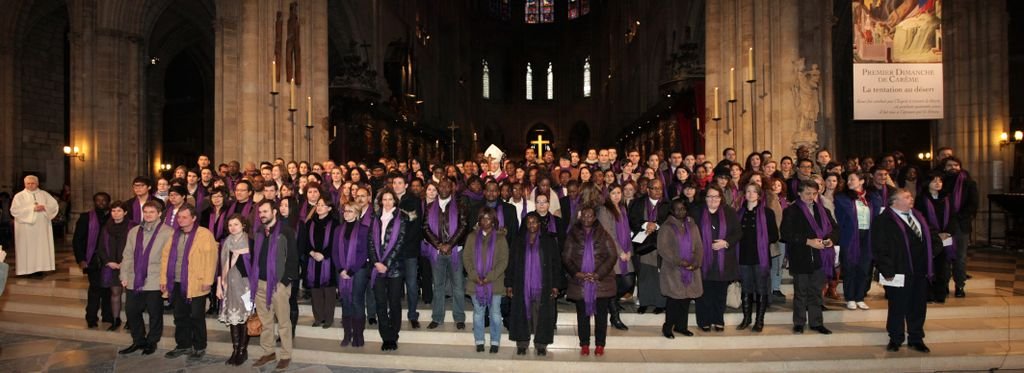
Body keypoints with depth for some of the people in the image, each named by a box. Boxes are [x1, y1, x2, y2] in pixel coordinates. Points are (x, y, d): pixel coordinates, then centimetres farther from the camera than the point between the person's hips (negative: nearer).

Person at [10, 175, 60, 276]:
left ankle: (39, 268, 3)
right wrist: (32, 209, -16)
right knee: (28, 249, -4)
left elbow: (55, 206, 7)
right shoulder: (19, 196, 4)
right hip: (26, 228, -2)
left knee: (42, 247, 0)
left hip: (42, 227, 2)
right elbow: (14, 210, -8)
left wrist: (45, 207, -12)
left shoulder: (44, 194, 12)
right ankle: (28, 270, -2)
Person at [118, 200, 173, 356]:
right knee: (131, 311, 10)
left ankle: (152, 342, 21)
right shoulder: (133, 231, 13)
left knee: (155, 314, 4)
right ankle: (138, 341, 26)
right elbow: (127, 256, 14)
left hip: (155, 282, -5)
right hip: (134, 281, 5)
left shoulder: (167, 232, -6)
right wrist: (124, 276, 7)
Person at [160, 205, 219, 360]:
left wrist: (207, 280, -17)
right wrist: (163, 279, 7)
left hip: (196, 284, -6)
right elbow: (166, 257, 13)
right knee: (180, 317, 13)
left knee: (196, 317, 1)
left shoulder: (204, 234, -6)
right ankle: (183, 345, 25)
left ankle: (199, 347, 12)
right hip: (176, 284, 6)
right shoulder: (174, 235, 14)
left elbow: (210, 258, -12)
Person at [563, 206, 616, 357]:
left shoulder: (603, 235, 4)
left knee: (601, 315, 3)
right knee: (582, 314, 6)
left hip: (601, 282, -1)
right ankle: (584, 345, 15)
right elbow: (566, 258, 3)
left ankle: (600, 345, 13)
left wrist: (598, 274, -11)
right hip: (580, 283, 1)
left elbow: (612, 256, -2)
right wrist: (577, 273, -11)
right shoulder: (572, 235, 6)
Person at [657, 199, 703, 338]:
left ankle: (681, 325, 20)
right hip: (673, 270, -4)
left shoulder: (692, 226, 11)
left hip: (691, 270, 5)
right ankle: (667, 328, 6)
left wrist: (696, 262, -8)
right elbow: (663, 249, -11)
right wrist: (679, 261, -18)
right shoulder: (667, 227, -4)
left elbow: (699, 246, 9)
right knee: (673, 299, -5)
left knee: (686, 298, 6)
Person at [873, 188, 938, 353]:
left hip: (920, 271, 7)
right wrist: (887, 271, -17)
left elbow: (929, 238, 26)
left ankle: (916, 339, 26)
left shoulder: (918, 216, 14)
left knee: (918, 306, 12)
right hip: (899, 273, -7)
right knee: (898, 307, 3)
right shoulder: (884, 221, -11)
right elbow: (880, 248, -15)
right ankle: (895, 339, 18)